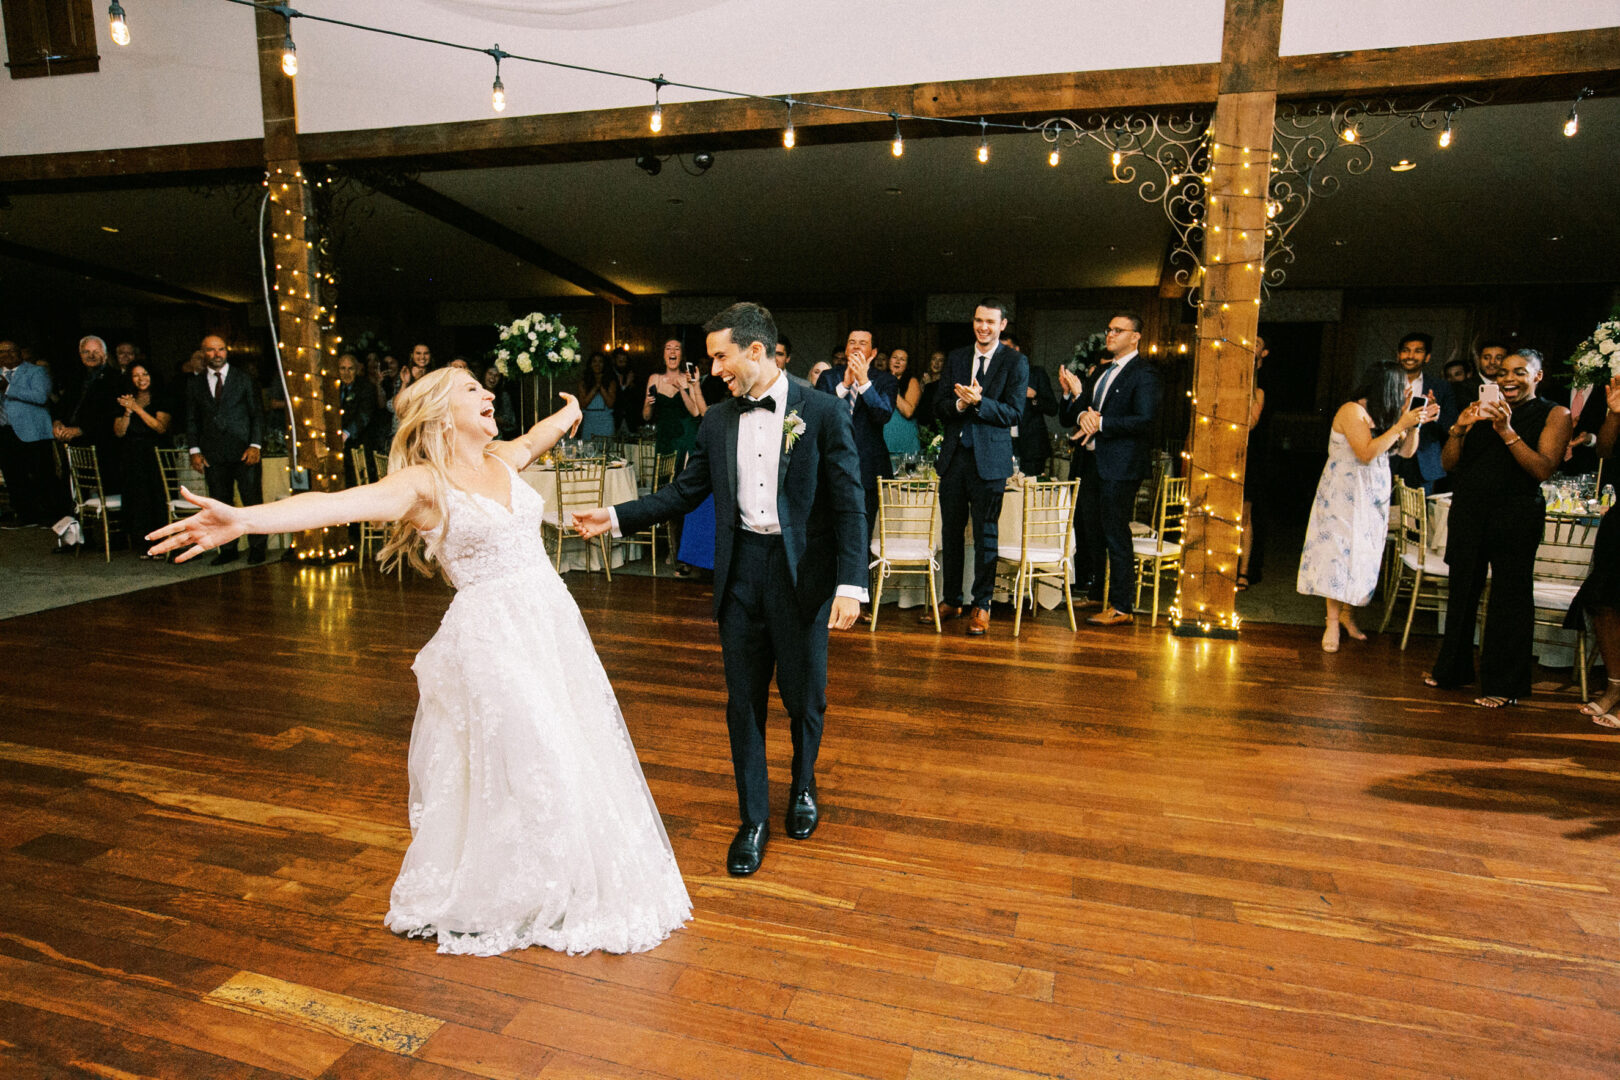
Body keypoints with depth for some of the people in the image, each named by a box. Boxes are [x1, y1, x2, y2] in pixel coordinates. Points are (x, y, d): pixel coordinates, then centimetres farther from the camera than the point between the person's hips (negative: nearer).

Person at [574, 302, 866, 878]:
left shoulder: (823, 411, -7)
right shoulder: (718, 420, 6)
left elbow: (848, 504, -9)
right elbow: (685, 491, 11)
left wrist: (850, 583, -16)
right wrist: (616, 518, 1)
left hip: (802, 571, -3)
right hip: (741, 570, 3)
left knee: (804, 695, 11)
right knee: (744, 699, 8)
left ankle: (803, 786, 40)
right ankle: (753, 818, 25)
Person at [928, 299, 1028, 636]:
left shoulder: (1015, 362, 0)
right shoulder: (956, 358, 12)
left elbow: (1013, 413, -8)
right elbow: (938, 408, 7)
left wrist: (979, 401, -22)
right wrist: (959, 403, -13)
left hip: (989, 458, -4)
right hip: (954, 455, 4)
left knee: (985, 534, 1)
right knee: (951, 532, 11)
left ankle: (981, 606, 12)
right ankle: (951, 600, 24)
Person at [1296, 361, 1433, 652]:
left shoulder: (1381, 414, 11)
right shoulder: (1352, 410, -13)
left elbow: (1406, 451, 15)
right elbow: (1366, 453, -21)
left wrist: (1416, 423, 1)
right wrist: (1401, 425, -18)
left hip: (1373, 496, 8)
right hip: (1345, 494, -8)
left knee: (1365, 556, 7)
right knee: (1340, 553, -8)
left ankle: (1348, 614, 18)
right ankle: (1333, 623, -3)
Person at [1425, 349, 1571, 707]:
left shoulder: (1554, 415, 2)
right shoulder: (1483, 411, 13)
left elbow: (1543, 469, -11)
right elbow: (1450, 464, 9)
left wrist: (1507, 431, -18)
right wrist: (1458, 429, -8)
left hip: (1515, 515, -4)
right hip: (1468, 512, 4)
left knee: (1509, 597, -1)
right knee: (1462, 591, 10)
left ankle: (1503, 685, 9)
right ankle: (1453, 669, 24)